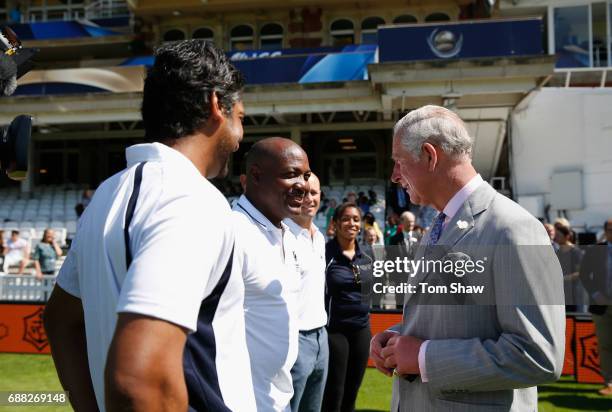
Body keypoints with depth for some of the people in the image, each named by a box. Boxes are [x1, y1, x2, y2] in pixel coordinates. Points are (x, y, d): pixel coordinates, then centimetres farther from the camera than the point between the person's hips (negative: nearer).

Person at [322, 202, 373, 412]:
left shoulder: (366, 259, 8)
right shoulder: (325, 253, -10)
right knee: (333, 394, 0)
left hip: (362, 330, 6)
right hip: (334, 330, -5)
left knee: (351, 394, 12)